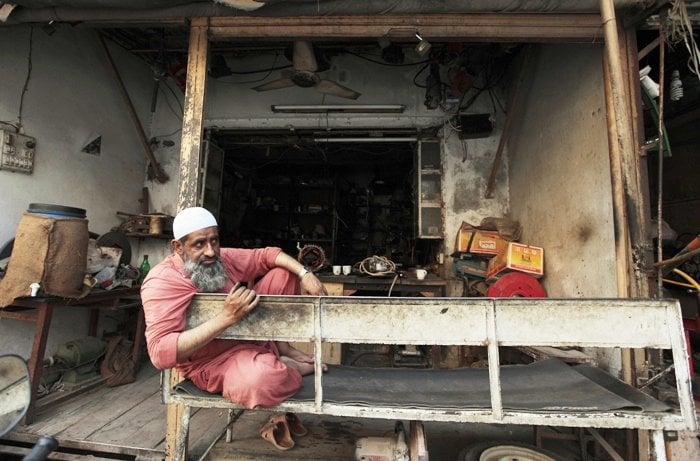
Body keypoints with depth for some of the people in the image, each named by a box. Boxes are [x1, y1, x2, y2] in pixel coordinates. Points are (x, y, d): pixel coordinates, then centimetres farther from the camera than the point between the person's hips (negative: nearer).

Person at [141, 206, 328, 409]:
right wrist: (226, 317, -37)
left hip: (250, 334, 7)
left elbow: (268, 255, 2)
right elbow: (160, 354, -31)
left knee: (283, 274, 0)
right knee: (262, 377, -40)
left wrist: (305, 274, -16)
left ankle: (283, 348, 1)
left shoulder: (223, 258, -4)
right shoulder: (161, 281, -22)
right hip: (212, 361, -6)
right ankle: (285, 366, -2)